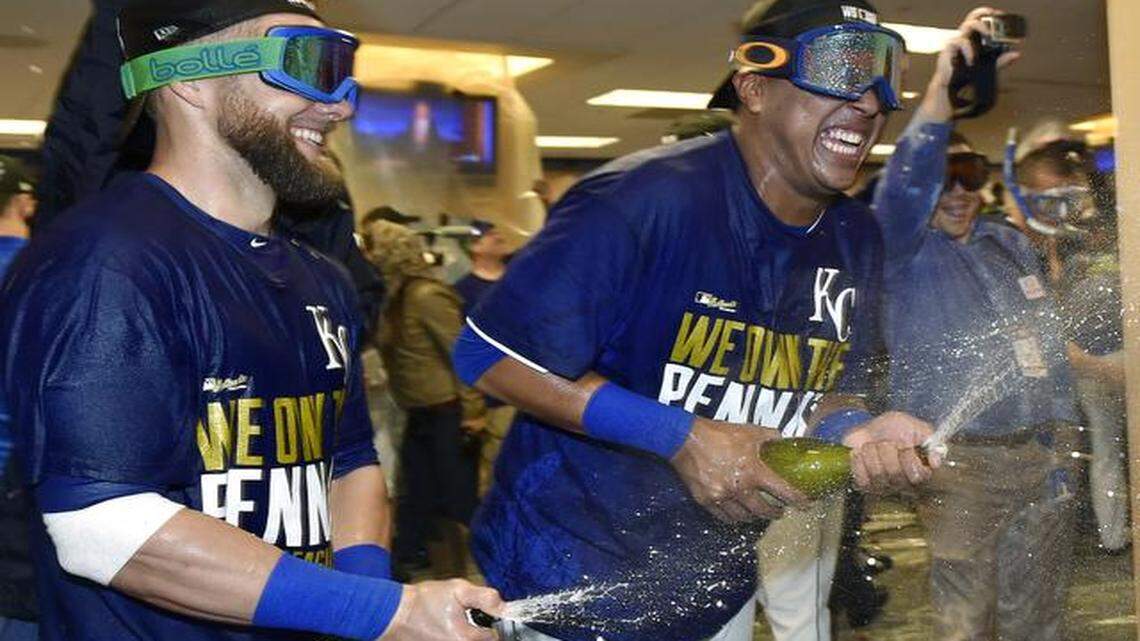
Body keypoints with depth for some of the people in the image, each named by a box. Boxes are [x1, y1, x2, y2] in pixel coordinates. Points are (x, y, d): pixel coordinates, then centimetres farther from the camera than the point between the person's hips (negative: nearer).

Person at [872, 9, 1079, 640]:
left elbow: (1048, 346, 19)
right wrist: (943, 84, -34)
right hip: (963, 463, -5)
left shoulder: (1010, 244, 15)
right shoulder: (903, 248, -3)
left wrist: (1060, 446, 14)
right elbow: (906, 178, -24)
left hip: (1041, 458, 5)